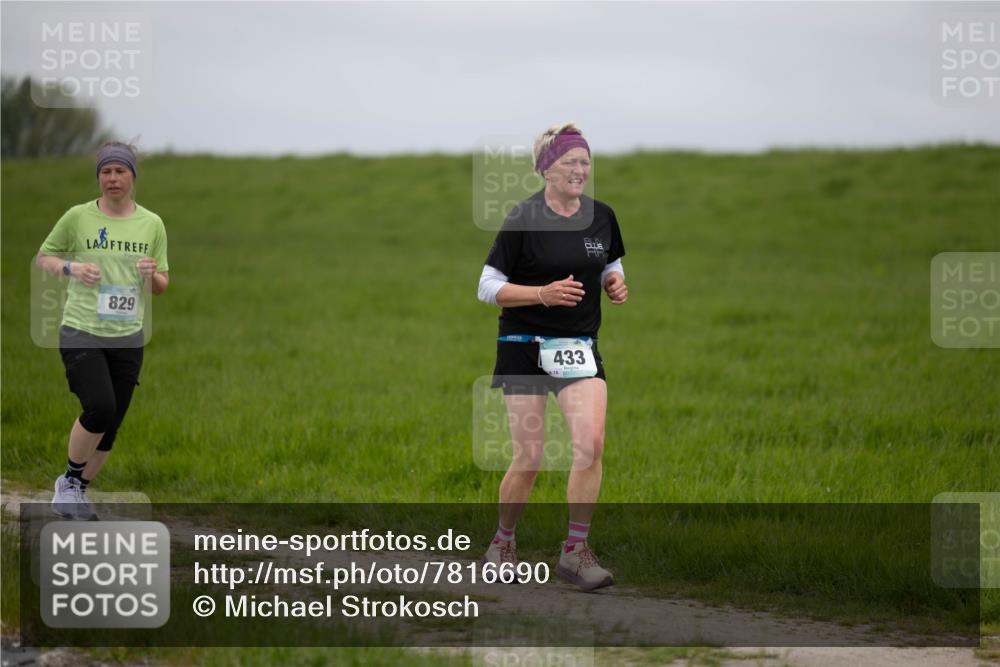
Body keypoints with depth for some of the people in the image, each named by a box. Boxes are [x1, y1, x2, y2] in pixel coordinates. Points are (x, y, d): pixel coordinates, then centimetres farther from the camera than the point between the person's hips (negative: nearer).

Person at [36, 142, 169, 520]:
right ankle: (69, 479, 2)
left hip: (128, 338, 4)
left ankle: (77, 490, 27)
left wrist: (153, 275, -11)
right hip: (81, 333, -4)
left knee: (110, 427, 6)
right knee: (100, 408, -22)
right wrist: (70, 268, -13)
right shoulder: (78, 217, -3)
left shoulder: (152, 224, 6)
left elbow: (161, 287, 12)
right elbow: (43, 257, 8)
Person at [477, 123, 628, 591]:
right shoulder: (522, 220, -10)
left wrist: (616, 285, -3)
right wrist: (543, 293, -21)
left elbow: (611, 268, 21)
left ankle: (576, 552, -8)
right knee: (529, 459, -3)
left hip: (580, 348, 4)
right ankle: (503, 542, 23)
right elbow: (488, 288, -8)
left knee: (591, 442, -16)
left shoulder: (602, 217, 4)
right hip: (525, 347, -3)